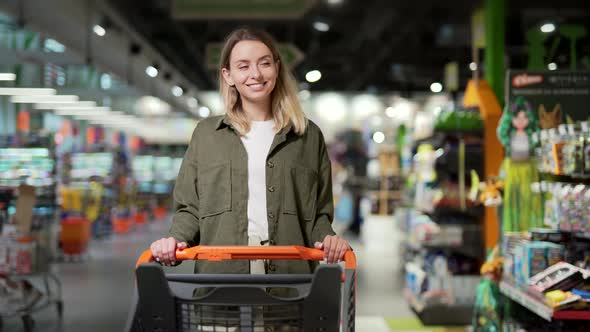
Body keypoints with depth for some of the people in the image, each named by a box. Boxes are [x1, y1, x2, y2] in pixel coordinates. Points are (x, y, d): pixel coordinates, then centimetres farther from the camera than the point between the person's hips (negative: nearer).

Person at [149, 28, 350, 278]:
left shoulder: (308, 135, 15)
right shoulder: (206, 134, 15)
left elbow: (320, 212, 15)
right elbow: (189, 208, 14)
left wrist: (327, 238, -5)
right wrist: (176, 239, -6)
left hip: (290, 269, 0)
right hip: (220, 271, 0)